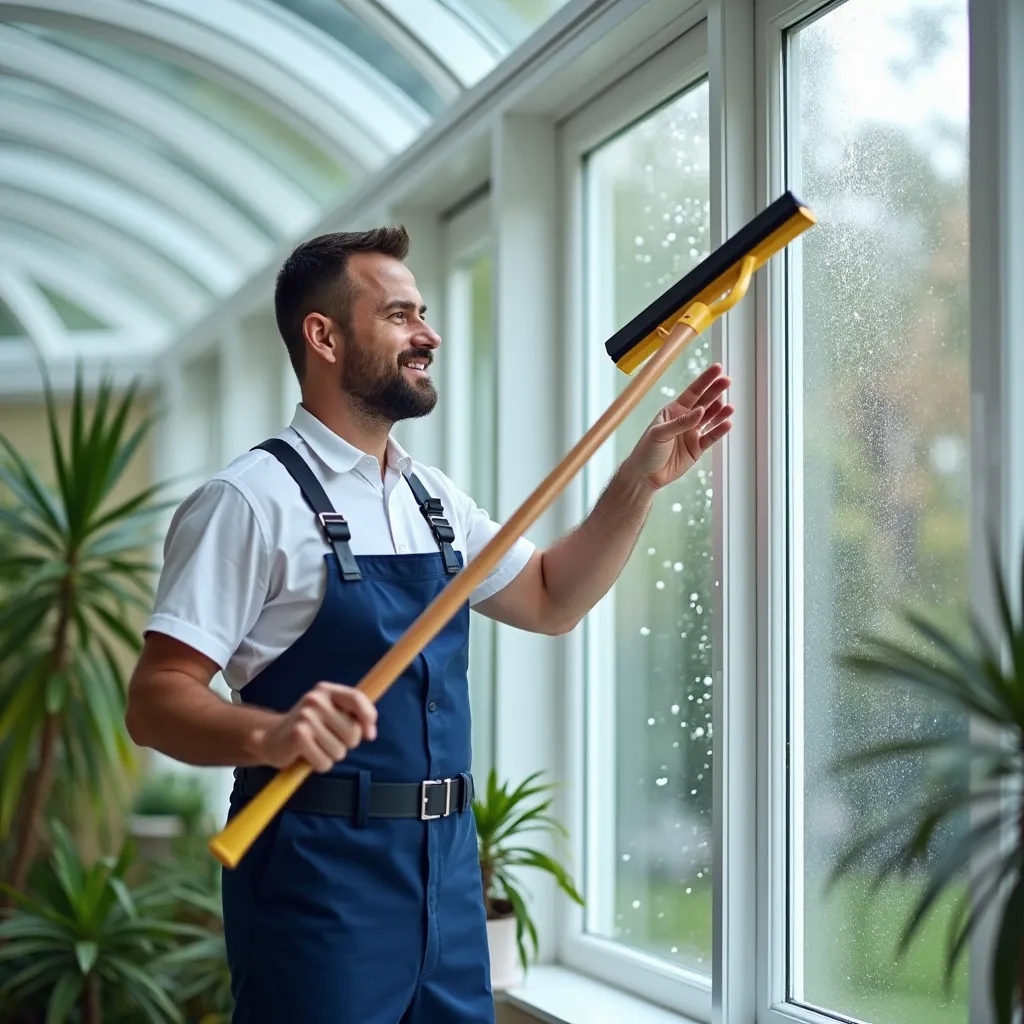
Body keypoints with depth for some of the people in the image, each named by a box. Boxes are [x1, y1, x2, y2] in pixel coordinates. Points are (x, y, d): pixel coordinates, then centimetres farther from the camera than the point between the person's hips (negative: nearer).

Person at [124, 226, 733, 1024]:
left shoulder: (434, 498, 13)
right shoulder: (253, 499, -11)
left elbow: (549, 600, 23)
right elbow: (155, 699, -15)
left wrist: (641, 480, 11)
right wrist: (267, 734, -35)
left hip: (448, 866, 7)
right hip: (321, 872, -7)